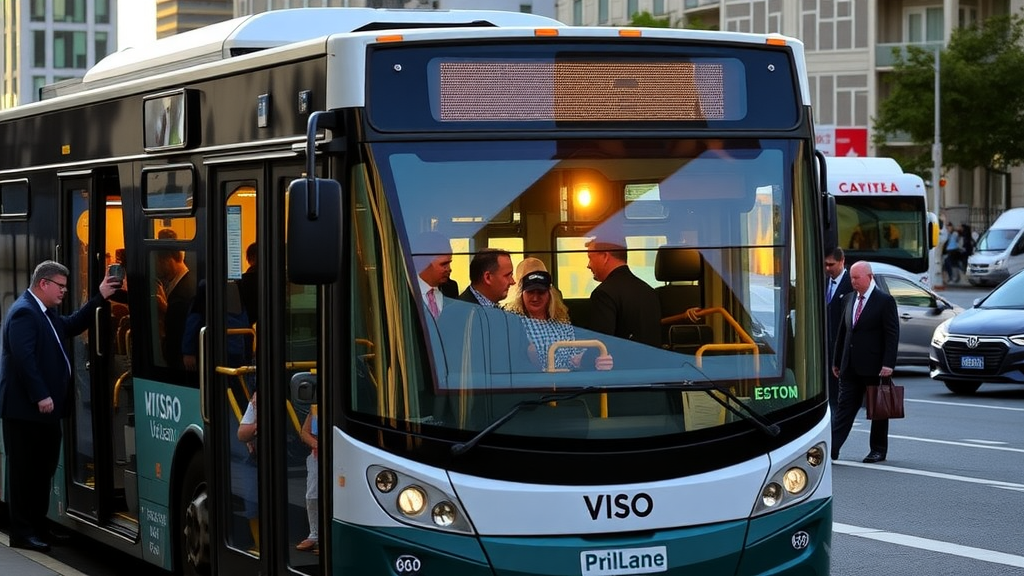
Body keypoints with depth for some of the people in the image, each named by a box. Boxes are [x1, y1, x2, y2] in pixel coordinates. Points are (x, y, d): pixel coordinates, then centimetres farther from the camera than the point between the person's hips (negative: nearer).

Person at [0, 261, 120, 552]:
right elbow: (24, 358, -23)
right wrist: (41, 396, -25)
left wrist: (100, 297, 16)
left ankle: (37, 526, 22)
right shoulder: (24, 312, -16)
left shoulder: (45, 312, 16)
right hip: (26, 409, -10)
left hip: (43, 407, 10)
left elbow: (72, 326, 21)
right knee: (25, 470, -5)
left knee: (43, 469, 14)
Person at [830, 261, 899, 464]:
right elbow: (842, 331, 16)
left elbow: (892, 334, -11)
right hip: (851, 367, 5)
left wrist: (888, 364, -18)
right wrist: (836, 361, 14)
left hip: (874, 367, -5)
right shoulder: (849, 299, 11)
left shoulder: (885, 301, -7)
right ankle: (832, 448, -6)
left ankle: (878, 450, 15)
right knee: (845, 407, 0)